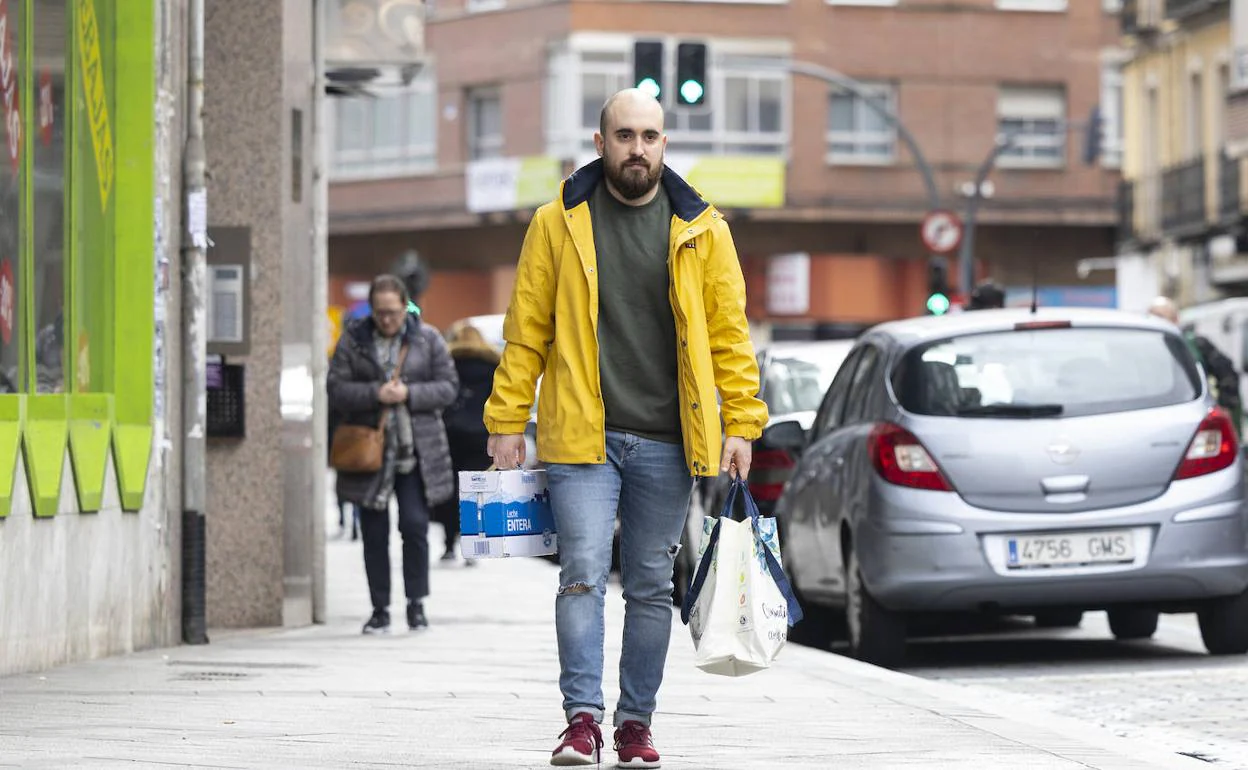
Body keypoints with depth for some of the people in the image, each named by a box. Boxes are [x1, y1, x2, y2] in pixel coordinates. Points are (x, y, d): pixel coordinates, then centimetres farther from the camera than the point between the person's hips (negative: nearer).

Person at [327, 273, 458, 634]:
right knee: (374, 533, 3)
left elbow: (448, 387, 3)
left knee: (415, 524, -9)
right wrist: (375, 393, -18)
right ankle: (380, 609, 11)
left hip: (417, 451, -1)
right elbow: (336, 389, -2)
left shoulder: (427, 339, 4)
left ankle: (417, 603, 4)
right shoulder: (353, 340, 3)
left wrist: (409, 394, -13)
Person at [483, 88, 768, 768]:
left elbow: (729, 332, 8)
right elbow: (527, 328, 5)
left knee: (651, 586, 7)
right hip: (583, 435, -2)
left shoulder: (701, 229, 7)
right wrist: (507, 420, 1)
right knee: (583, 575, -10)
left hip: (667, 442, 2)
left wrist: (741, 424, 1)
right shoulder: (559, 223, 4)